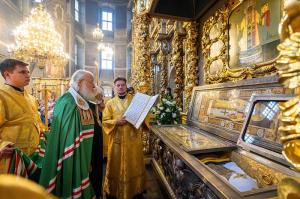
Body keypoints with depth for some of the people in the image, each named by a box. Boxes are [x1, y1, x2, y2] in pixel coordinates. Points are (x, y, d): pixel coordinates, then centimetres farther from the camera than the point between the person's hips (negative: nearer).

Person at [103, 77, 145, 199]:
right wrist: (116, 121, -18)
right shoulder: (110, 103, 4)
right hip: (117, 139, 0)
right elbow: (105, 121, 0)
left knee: (134, 165, 13)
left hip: (133, 138, 1)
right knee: (116, 165, 12)